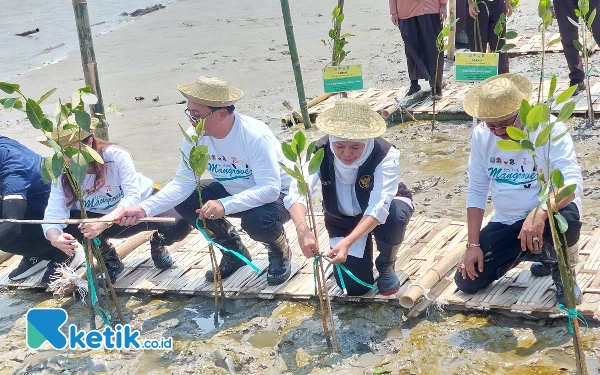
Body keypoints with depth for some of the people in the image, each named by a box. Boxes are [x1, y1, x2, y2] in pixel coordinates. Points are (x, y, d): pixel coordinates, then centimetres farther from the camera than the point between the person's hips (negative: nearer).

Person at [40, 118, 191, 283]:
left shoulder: (116, 156, -29)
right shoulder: (63, 174, -20)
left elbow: (133, 197, -35)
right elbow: (53, 214, -27)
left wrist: (104, 222, -53)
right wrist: (55, 238, -51)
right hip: (98, 217, 2)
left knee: (179, 225, -30)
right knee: (66, 229, -28)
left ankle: (157, 242, 8)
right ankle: (107, 256, 3)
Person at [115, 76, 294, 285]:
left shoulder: (255, 137, -32)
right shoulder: (196, 137, -15)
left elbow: (270, 189, -37)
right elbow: (183, 183, -16)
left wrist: (225, 205, -50)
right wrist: (144, 209, -30)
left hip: (277, 195, -6)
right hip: (233, 191, 6)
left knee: (258, 221, -38)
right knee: (183, 200, -12)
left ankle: (279, 250, 2)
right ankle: (233, 250, 10)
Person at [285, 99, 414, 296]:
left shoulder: (385, 155, -35)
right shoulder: (320, 152, -28)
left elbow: (378, 208, -43)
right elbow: (296, 193, -40)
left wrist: (348, 242, -57)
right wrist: (302, 229, -61)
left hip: (383, 208, -2)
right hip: (342, 219, 2)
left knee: (394, 217, -39)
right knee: (354, 287, -10)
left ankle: (386, 266, -5)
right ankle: (364, 252, 26)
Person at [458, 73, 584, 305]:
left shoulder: (549, 128, -20)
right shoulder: (481, 135, -6)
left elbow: (572, 182, -29)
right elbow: (476, 192, -1)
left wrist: (540, 213, -47)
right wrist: (473, 244, -6)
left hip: (548, 213, -4)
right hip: (506, 222, 5)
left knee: (566, 218, -40)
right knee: (466, 281, -4)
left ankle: (562, 271, -5)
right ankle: (526, 251, 21)